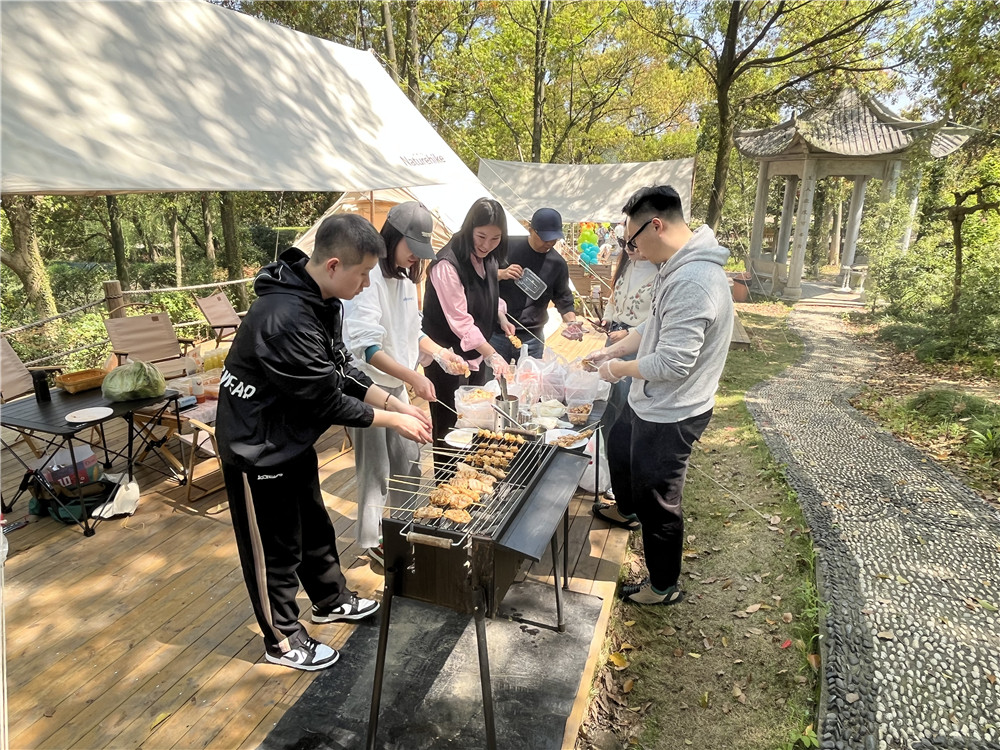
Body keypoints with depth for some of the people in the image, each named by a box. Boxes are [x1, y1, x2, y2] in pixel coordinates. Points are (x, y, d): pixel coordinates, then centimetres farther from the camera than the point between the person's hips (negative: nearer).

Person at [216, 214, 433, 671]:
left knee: (313, 525, 24)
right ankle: (283, 640, 31)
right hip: (257, 448, -9)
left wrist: (395, 403, -4)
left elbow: (341, 373, 4)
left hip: (292, 439, 9)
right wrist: (393, 421, -16)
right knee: (275, 547, 9)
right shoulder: (286, 319, -34)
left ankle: (331, 600, 47)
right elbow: (328, 402, -27)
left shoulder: (322, 301, -4)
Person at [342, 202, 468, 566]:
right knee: (376, 467, 3)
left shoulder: (405, 277, 7)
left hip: (396, 384, 8)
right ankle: (373, 539, 22)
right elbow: (366, 346, -29)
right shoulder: (369, 276, -21)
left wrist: (441, 353, 1)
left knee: (408, 460, 15)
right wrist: (414, 377, -36)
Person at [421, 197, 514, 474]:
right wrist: (492, 355, -29)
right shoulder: (448, 264, -22)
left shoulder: (487, 259, 4)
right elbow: (460, 321, -25)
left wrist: (501, 317, 1)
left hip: (476, 355, 8)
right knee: (449, 430, 3)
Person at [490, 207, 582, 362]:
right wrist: (501, 274, -20)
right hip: (496, 333, -1)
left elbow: (563, 297, 11)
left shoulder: (557, 263, 3)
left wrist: (571, 320, -8)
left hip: (532, 338, 1)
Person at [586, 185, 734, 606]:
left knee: (657, 503, 6)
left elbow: (673, 362, -31)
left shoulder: (693, 282, -31)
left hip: (669, 416, -11)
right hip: (650, 404, 11)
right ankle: (626, 509, 61)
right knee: (619, 446, 33)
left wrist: (620, 368, -15)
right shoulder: (678, 269, 4)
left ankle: (664, 586, 29)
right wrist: (613, 350, 9)